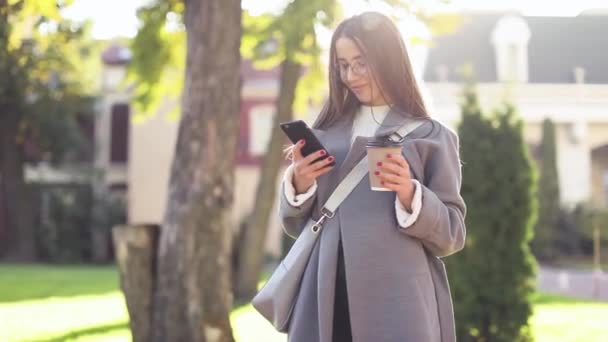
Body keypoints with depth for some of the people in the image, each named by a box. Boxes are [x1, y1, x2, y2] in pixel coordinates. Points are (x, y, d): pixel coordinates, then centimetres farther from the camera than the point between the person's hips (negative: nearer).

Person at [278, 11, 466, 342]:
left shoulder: (431, 136, 4)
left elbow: (452, 235, 1)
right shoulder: (326, 132, 14)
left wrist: (410, 195, -15)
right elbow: (296, 226, 16)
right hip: (328, 297, 3)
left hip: (397, 300, -3)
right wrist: (298, 184, -3)